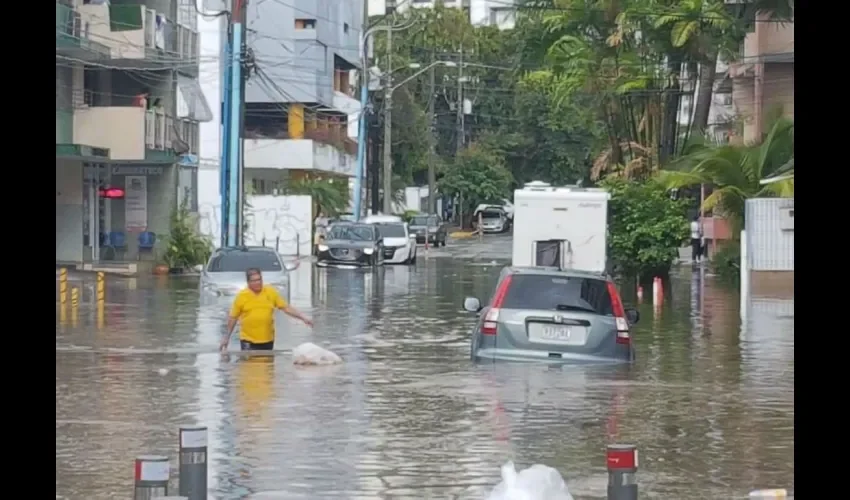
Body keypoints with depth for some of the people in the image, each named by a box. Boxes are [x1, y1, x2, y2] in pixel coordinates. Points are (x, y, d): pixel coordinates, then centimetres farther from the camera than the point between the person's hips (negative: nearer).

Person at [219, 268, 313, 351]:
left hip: (268, 340, 2)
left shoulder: (271, 292, 2)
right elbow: (233, 318, 5)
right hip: (248, 341, -2)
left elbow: (286, 307, 5)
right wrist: (227, 337, 7)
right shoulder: (241, 296, -2)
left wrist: (303, 318, -2)